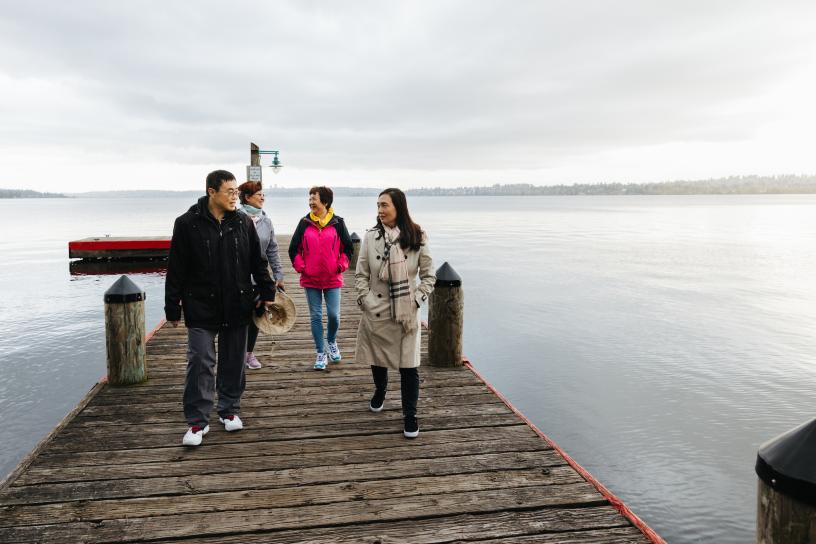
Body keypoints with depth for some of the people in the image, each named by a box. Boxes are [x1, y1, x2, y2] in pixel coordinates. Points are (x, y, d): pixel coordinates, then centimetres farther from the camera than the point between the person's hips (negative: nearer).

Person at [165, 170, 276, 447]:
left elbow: (258, 262, 10)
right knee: (201, 363, -2)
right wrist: (173, 307, -3)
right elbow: (176, 270, -3)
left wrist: (267, 292, 7)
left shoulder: (243, 222, 3)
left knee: (234, 362, 12)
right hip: (201, 307, -3)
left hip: (237, 307, 3)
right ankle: (198, 421, 9)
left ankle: (229, 410, 28)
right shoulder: (188, 223, -6)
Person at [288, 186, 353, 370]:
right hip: (311, 279, 1)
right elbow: (294, 248, 7)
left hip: (332, 279, -1)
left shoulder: (337, 223, -2)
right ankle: (320, 353, 16)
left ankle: (331, 342, 29)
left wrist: (341, 265, -3)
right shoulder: (305, 223, 2)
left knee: (334, 315, -1)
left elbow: (348, 247, 5)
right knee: (316, 316, 5)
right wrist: (300, 267, 0)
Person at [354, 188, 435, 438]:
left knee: (409, 366, 0)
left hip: (406, 313, -1)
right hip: (376, 312, 2)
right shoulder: (371, 236, -2)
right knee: (377, 359, 18)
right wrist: (366, 300, -7)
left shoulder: (417, 237, -5)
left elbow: (429, 275, 2)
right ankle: (380, 392, 48)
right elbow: (360, 274, 3)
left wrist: (417, 299, -7)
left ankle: (410, 415, 16)